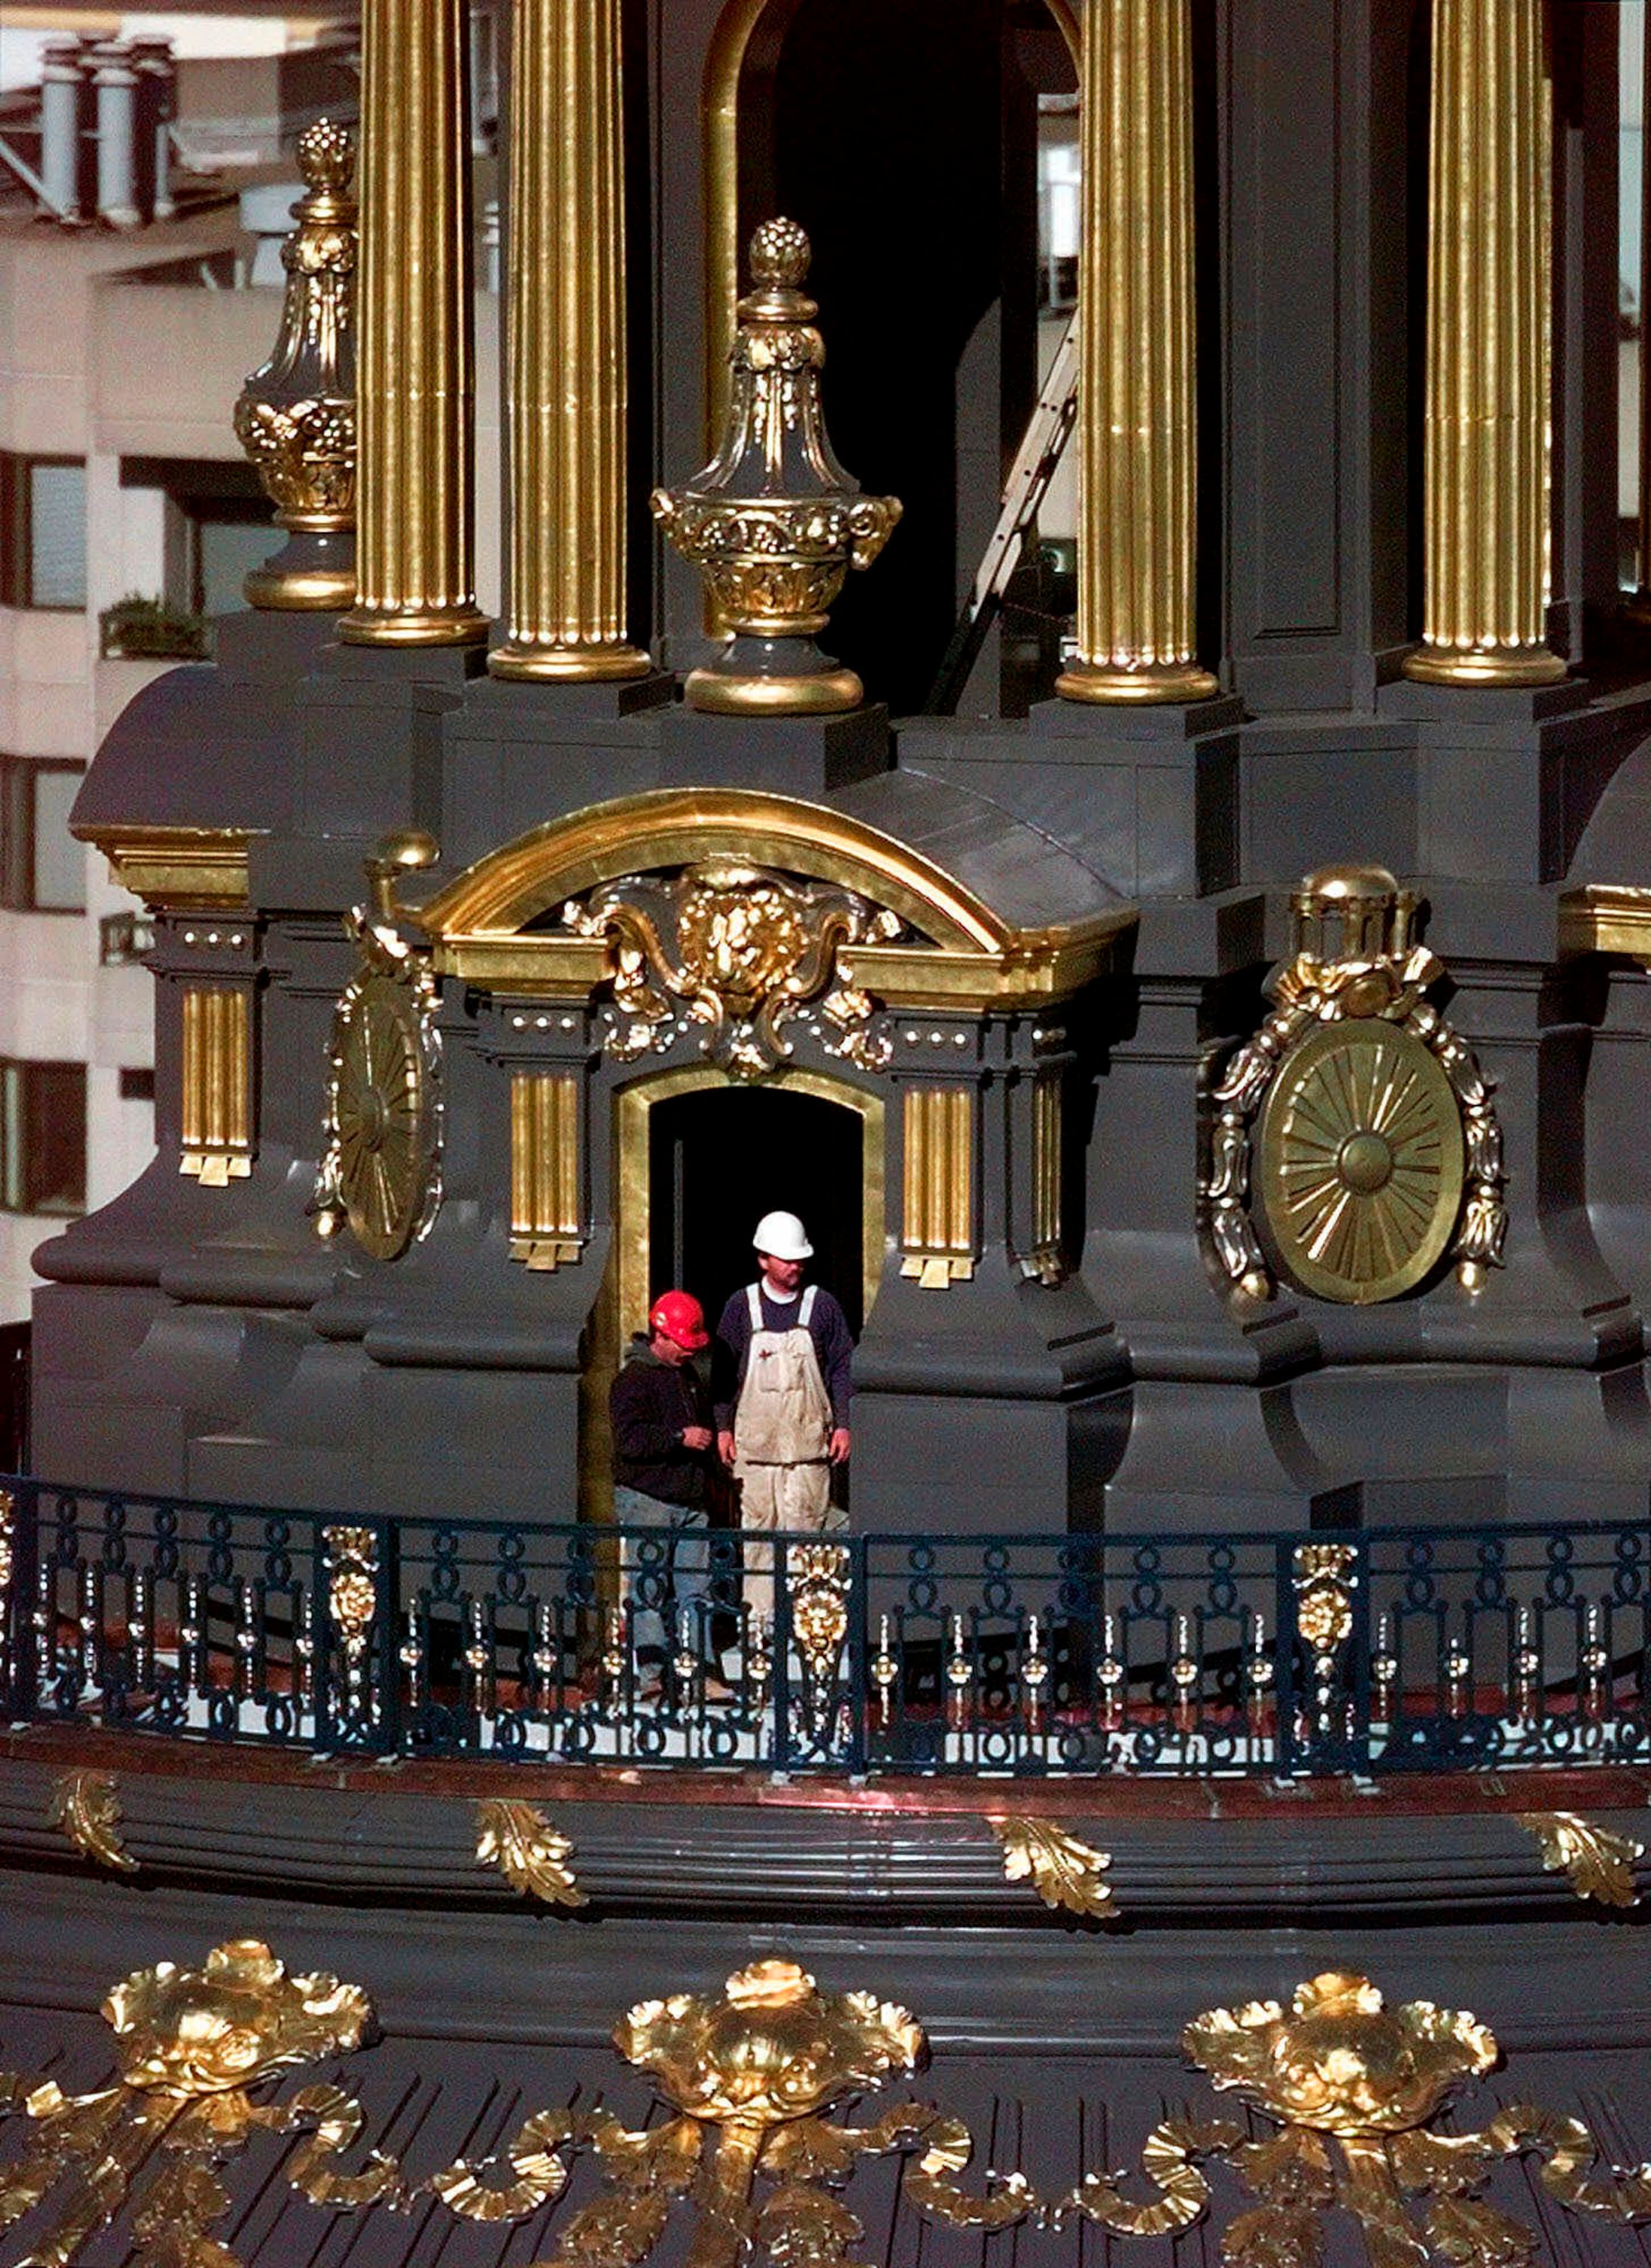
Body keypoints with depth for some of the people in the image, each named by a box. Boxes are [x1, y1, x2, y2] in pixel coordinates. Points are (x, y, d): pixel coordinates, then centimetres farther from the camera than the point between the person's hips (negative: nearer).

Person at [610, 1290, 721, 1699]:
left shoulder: (688, 1375, 18)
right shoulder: (634, 1379, -7)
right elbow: (630, 1438, -19)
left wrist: (706, 1486, 26)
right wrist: (680, 1439, -20)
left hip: (690, 1501, 7)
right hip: (647, 1500, -7)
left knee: (695, 1588, 4)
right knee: (649, 1589, -7)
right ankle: (649, 1676, -6)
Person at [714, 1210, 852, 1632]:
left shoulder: (822, 1306, 5)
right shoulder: (741, 1307, 6)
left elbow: (841, 1368, 8)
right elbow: (724, 1371, 9)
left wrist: (843, 1425, 1)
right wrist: (723, 1427, 4)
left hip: (809, 1439, 0)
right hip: (755, 1439, 0)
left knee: (806, 1523, -5)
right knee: (757, 1523, -1)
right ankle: (758, 1609, 4)